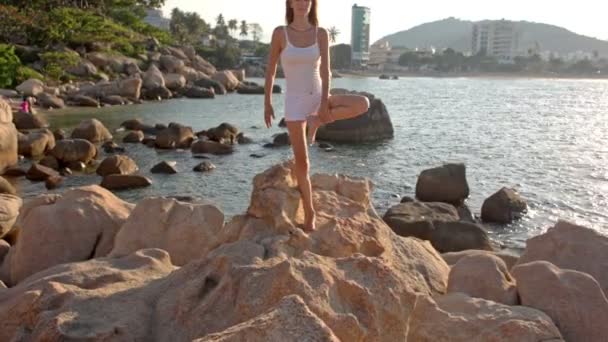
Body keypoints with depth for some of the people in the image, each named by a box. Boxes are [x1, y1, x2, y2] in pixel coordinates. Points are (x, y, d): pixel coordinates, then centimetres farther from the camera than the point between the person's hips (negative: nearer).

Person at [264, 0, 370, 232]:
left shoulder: (321, 33, -1)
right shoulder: (280, 33, -5)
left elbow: (325, 70, -9)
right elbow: (271, 70, 1)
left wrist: (324, 104, -19)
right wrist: (267, 103, 0)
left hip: (318, 96, 2)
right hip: (295, 102, -2)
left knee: (363, 104, -22)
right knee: (302, 163, -2)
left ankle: (317, 121, -4)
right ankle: (309, 214, 15)